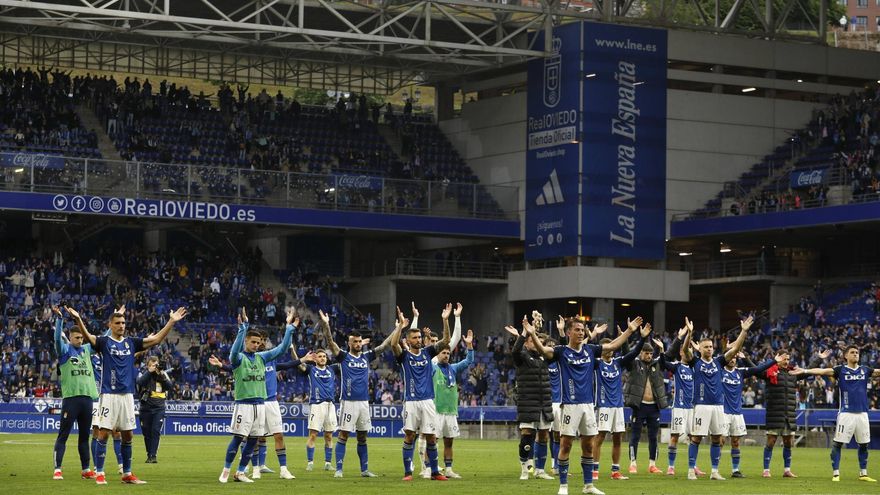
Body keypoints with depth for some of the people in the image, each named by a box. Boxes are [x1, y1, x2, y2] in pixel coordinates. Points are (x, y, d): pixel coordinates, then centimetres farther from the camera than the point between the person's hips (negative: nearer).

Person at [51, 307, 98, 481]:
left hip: (87, 397, 5)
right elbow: (58, 338, -17)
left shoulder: (87, 349, 16)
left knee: (84, 435, 11)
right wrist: (59, 318, -29)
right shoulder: (65, 350, 2)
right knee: (63, 435, -5)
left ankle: (86, 469, 17)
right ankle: (57, 470, -7)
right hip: (71, 398, -5)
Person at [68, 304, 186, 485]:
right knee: (104, 433, -6)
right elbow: (87, 336, -20)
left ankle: (127, 474, 15)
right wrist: (78, 320, -38)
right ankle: (99, 473, -1)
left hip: (127, 395, 4)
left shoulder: (131, 342, 11)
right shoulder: (104, 342, -1)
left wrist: (171, 322, 1)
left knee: (128, 435, 7)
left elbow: (156, 339, 9)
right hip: (109, 395, -4)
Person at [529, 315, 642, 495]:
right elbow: (543, 350, -20)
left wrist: (629, 330, 20)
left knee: (588, 445, 9)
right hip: (570, 404, -5)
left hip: (588, 404, 5)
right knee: (566, 444, -4)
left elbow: (613, 345, 21)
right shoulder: (562, 351, -4)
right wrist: (532, 334, -37)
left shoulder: (590, 350, 11)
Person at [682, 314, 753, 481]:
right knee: (696, 438, -4)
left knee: (717, 439, 6)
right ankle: (691, 470, 2)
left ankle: (714, 472, 13)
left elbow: (735, 348, 6)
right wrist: (689, 333, -29)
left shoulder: (718, 362, 12)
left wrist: (744, 331, -4)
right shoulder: (695, 362, 3)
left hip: (718, 405, 4)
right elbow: (686, 350, -14)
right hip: (701, 405, -4)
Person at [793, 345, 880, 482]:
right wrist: (805, 371, -28)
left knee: (864, 444, 10)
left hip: (862, 413, 4)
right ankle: (835, 473, 1)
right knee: (838, 443, -5)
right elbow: (823, 371, -13)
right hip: (846, 413, -4)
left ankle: (863, 474, 21)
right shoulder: (840, 370, -1)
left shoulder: (865, 370, 11)